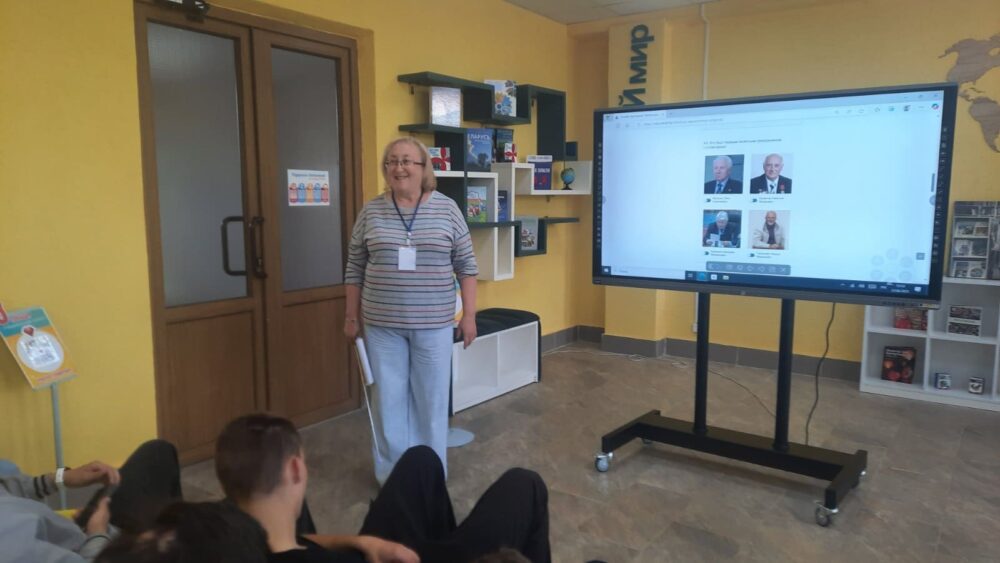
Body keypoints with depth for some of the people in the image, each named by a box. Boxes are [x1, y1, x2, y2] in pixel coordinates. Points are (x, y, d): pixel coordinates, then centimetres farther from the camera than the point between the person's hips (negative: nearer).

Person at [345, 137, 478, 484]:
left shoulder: (447, 209, 0)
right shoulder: (371, 212, 2)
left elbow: (465, 265, 2)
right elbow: (355, 269, 7)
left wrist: (469, 313, -1)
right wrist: (352, 316, 7)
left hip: (433, 324, -1)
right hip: (382, 324, 1)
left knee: (432, 399, 8)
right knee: (388, 398, 8)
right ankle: (390, 477, 23)